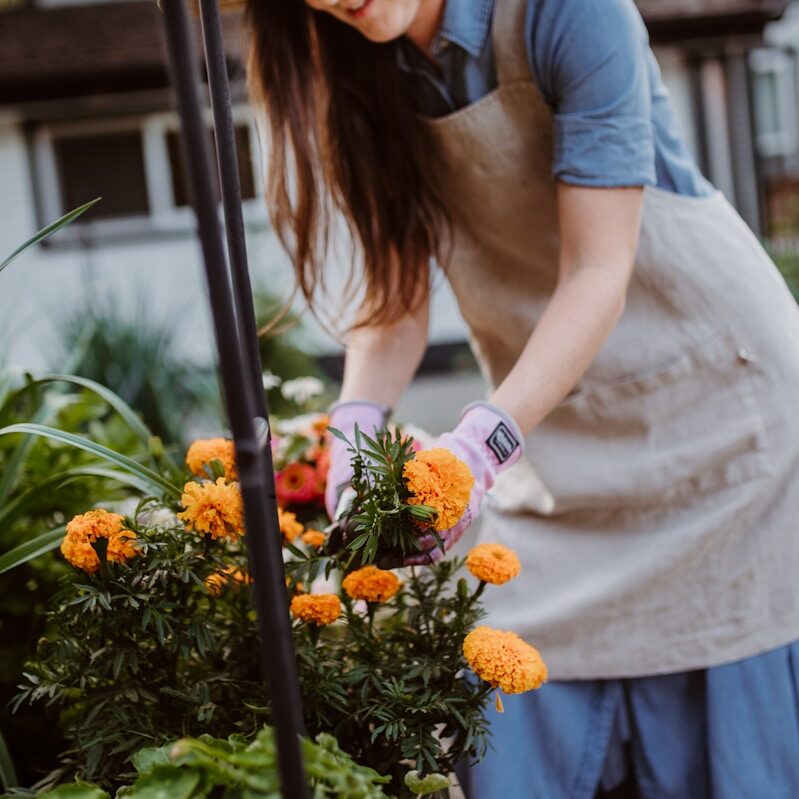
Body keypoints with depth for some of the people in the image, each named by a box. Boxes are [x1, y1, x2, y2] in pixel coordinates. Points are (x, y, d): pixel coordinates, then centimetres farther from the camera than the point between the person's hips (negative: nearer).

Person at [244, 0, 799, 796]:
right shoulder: (360, 72, -2)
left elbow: (599, 273, -23)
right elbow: (395, 288, -3)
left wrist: (482, 439, -33)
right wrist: (358, 418, -21)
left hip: (714, 389, -4)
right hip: (547, 425, 5)